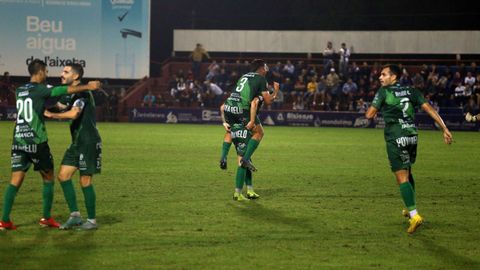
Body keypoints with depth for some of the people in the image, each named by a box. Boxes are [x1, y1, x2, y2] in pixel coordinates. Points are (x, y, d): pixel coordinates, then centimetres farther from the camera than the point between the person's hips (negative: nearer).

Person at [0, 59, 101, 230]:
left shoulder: (19, 91, 14)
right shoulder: (40, 90, -6)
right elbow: (64, 90, -16)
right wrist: (87, 86, -14)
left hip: (18, 140, 5)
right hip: (37, 141, -5)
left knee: (15, 180, 2)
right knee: (48, 178, 11)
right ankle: (46, 218, 12)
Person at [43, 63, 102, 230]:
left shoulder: (82, 92, -15)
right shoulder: (72, 94, 15)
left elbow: (74, 114, -28)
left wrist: (52, 115, -18)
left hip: (89, 142, -9)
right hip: (77, 143, 9)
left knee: (85, 181, -4)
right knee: (63, 175, 5)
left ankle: (92, 221, 7)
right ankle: (75, 216, 9)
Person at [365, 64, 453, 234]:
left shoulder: (383, 92, -1)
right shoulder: (411, 91, 11)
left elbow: (369, 115, -3)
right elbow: (429, 109, 3)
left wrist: (376, 107, 21)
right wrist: (444, 129, 2)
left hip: (395, 139, -6)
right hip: (412, 135, 6)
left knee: (402, 177, -7)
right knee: (407, 172, 24)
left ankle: (414, 215, -19)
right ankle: (410, 209, 35)